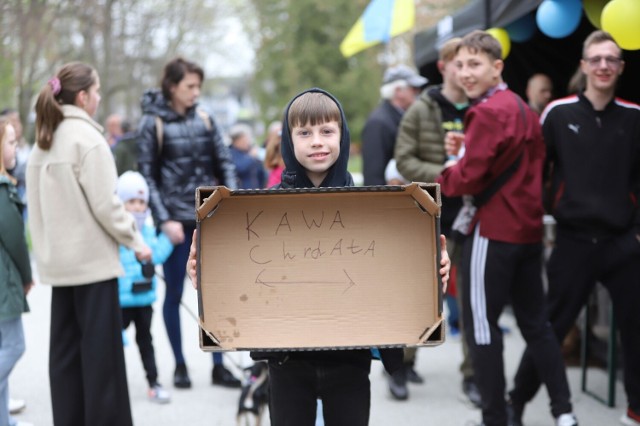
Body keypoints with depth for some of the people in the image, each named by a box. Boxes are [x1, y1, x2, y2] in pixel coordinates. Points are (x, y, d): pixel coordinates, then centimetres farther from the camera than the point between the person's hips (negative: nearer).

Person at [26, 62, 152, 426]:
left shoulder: (44, 140, 10)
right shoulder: (87, 137, -13)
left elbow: (38, 202, 12)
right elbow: (105, 203, -15)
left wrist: (47, 246, 15)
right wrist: (135, 241, -4)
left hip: (58, 260, 7)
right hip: (93, 258, -7)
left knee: (65, 349, 10)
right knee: (101, 351, -2)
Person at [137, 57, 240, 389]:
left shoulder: (204, 120, 8)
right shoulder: (152, 124, -3)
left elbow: (224, 163, 9)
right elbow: (147, 177, -5)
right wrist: (164, 220, -12)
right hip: (176, 220, -3)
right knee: (174, 293, 6)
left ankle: (218, 366, 10)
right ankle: (179, 365, 17)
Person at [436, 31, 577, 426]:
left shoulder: (487, 112, -14)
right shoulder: (524, 109, 14)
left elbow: (468, 179, -18)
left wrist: (442, 175, 3)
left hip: (494, 232, -9)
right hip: (529, 229, 9)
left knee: (481, 325, -1)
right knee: (535, 322, 14)